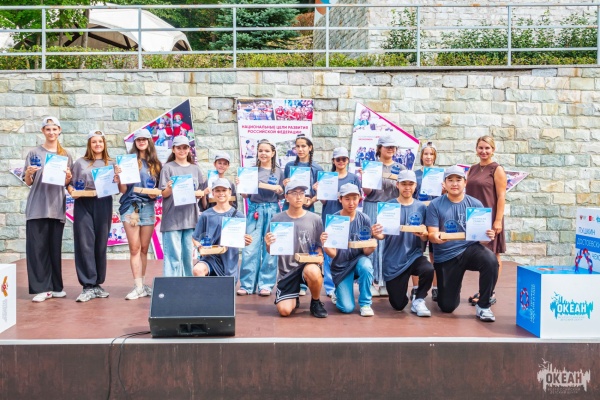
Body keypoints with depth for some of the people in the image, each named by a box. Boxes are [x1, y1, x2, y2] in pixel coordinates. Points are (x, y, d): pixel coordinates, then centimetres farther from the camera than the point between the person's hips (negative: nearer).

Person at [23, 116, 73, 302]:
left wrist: (68, 177, -7)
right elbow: (28, 182, 5)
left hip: (57, 206, 2)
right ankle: (41, 288, -2)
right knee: (37, 247, -5)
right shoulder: (34, 153, 5)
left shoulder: (66, 155, 12)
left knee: (55, 247, 5)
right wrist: (29, 173, -16)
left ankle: (55, 286, 14)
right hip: (37, 207, -2)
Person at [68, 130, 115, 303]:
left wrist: (117, 180, -12)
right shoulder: (80, 162, 12)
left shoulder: (111, 163, 14)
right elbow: (70, 184, 7)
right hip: (83, 205, -1)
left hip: (103, 205, 1)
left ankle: (97, 284, 14)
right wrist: (72, 191, -13)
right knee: (85, 244, -7)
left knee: (100, 244, 4)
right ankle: (88, 286, -5)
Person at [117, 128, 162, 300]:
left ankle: (143, 284, 14)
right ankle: (138, 287, -3)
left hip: (148, 206, 3)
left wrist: (156, 194, -5)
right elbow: (123, 189, -1)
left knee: (144, 248, 7)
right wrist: (119, 175, -19)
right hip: (131, 206, -3)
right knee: (134, 248, -5)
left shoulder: (156, 163, 12)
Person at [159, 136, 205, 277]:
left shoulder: (195, 169, 13)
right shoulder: (168, 167, 2)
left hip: (190, 217, 4)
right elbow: (164, 194, -1)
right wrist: (169, 188, -23)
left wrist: (199, 194, -6)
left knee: (188, 254, 7)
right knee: (173, 255, -6)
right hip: (172, 217, -4)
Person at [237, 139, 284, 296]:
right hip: (254, 210, 0)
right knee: (250, 248, -3)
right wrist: (240, 185, -10)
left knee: (270, 249, 3)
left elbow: (282, 197, 9)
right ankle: (247, 284, 6)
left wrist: (280, 191, -11)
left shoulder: (278, 172, 7)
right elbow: (246, 195, 7)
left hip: (272, 211, 0)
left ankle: (266, 284, 12)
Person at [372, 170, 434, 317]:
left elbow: (425, 238, 2)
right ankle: (394, 286, 40)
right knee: (398, 305, 3)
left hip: (414, 255, 1)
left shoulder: (421, 207, 0)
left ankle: (418, 301, -6)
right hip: (394, 260, -1)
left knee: (428, 269, -34)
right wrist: (377, 235, -29)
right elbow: (383, 234, -6)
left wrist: (424, 236, -22)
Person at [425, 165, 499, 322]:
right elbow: (431, 234, -8)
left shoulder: (475, 204, 1)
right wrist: (435, 237, -33)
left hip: (470, 248, 1)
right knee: (447, 307, 1)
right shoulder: (435, 205, -3)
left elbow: (483, 231, 2)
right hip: (445, 256, 0)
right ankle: (450, 290, 41)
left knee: (491, 260, -35)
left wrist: (489, 234, -22)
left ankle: (483, 306, -14)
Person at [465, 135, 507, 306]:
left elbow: (501, 197, -9)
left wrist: (498, 220, -16)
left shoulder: (497, 170, -4)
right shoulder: (473, 169, 13)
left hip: (490, 218, -6)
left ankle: (490, 294, 7)